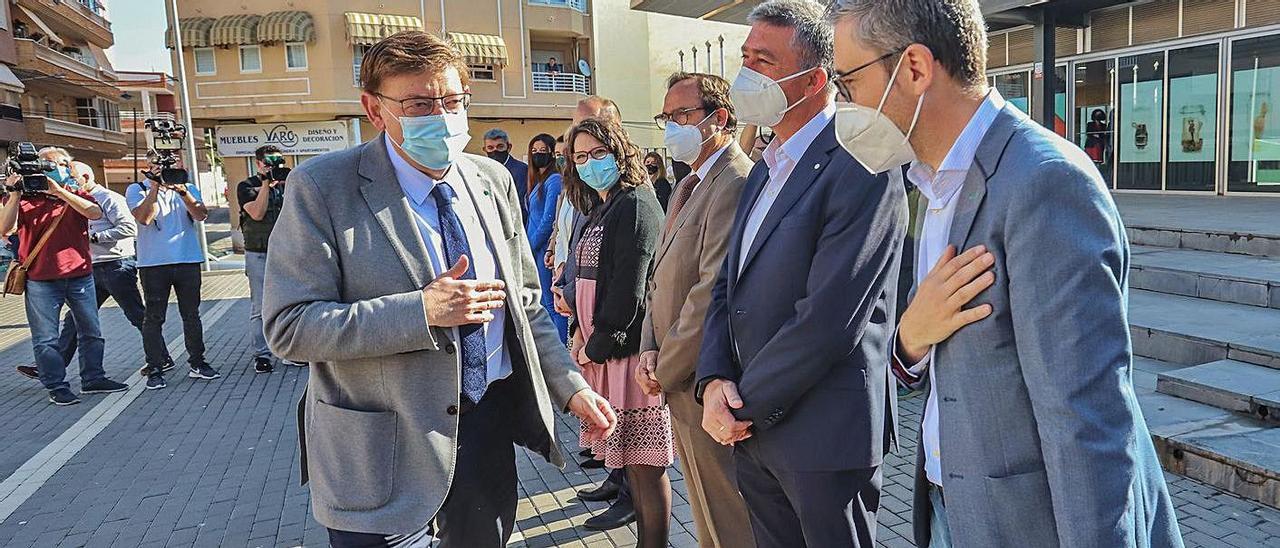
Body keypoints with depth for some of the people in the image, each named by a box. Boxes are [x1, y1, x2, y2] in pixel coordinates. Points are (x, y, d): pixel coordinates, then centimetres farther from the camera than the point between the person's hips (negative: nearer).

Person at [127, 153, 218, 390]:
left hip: (188, 260, 3)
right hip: (153, 263, -2)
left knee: (191, 315, 9)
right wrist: (155, 187, -13)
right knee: (154, 317, 0)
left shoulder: (188, 189, 12)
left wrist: (182, 191, -17)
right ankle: (154, 369, 6)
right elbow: (144, 218, -12)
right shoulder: (137, 189, 5)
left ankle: (197, 363, 19)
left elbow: (201, 215, -4)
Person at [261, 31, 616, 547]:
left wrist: (571, 387, 3)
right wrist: (421, 312, -25)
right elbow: (288, 325, -16)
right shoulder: (322, 187, -12)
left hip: (492, 425, 5)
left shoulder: (494, 181, 3)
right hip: (386, 450, -4)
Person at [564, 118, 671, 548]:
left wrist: (598, 346, -11)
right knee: (631, 454, 15)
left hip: (626, 346, -9)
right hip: (601, 346, 9)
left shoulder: (635, 205, -11)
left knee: (643, 458, -2)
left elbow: (629, 288, -17)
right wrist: (582, 332, 5)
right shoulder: (600, 208, 17)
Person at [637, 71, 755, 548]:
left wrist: (665, 370, -15)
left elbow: (714, 293, -25)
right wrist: (651, 350, 0)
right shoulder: (690, 186, 14)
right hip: (680, 384, 10)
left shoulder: (735, 182, -20)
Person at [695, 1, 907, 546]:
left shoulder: (860, 169, -17)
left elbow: (826, 320, -23)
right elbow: (728, 286, 10)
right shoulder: (767, 168, 12)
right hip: (753, 427, 8)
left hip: (824, 435, -7)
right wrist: (715, 380, -5)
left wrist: (747, 406, -12)